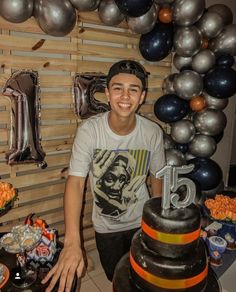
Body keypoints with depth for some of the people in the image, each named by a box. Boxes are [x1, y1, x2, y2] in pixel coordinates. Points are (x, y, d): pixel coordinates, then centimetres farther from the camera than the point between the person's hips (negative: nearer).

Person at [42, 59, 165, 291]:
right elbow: (75, 182, -28)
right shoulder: (89, 130, -24)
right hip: (106, 226, 0)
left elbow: (156, 177, -4)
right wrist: (72, 242, -37)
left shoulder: (153, 132, -17)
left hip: (142, 222, 1)